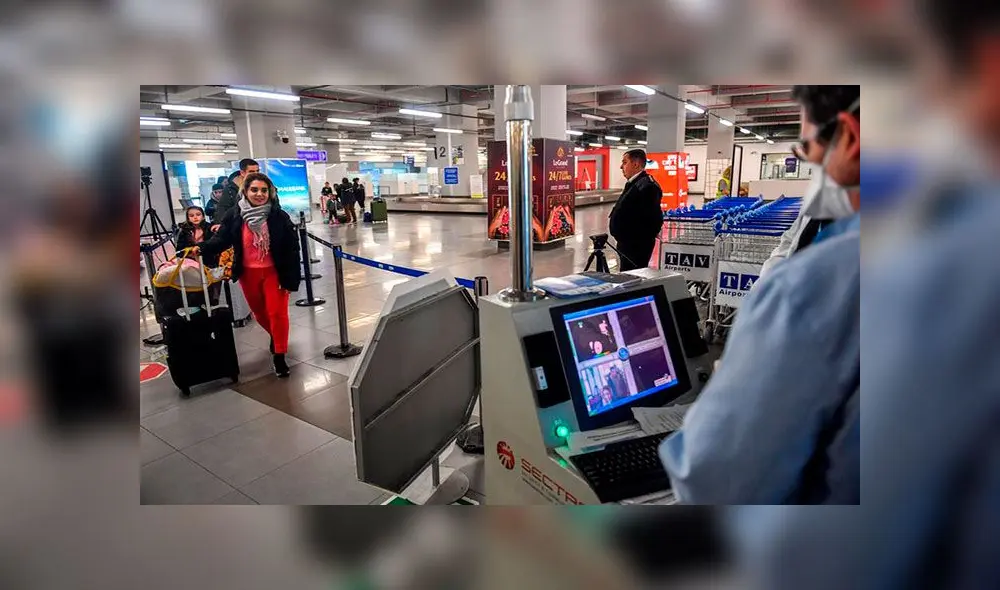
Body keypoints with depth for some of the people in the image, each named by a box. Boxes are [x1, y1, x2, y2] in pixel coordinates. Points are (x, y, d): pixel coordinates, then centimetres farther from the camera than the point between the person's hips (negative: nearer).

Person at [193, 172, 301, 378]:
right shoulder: (234, 216, -5)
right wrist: (201, 249, -20)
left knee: (277, 313, -4)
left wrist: (290, 278, -15)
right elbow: (221, 240, 0)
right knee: (259, 312, 18)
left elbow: (292, 248, -12)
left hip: (274, 272, -3)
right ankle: (275, 336, 46)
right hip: (248, 273, 3)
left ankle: (279, 355, 9)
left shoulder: (279, 216, -12)